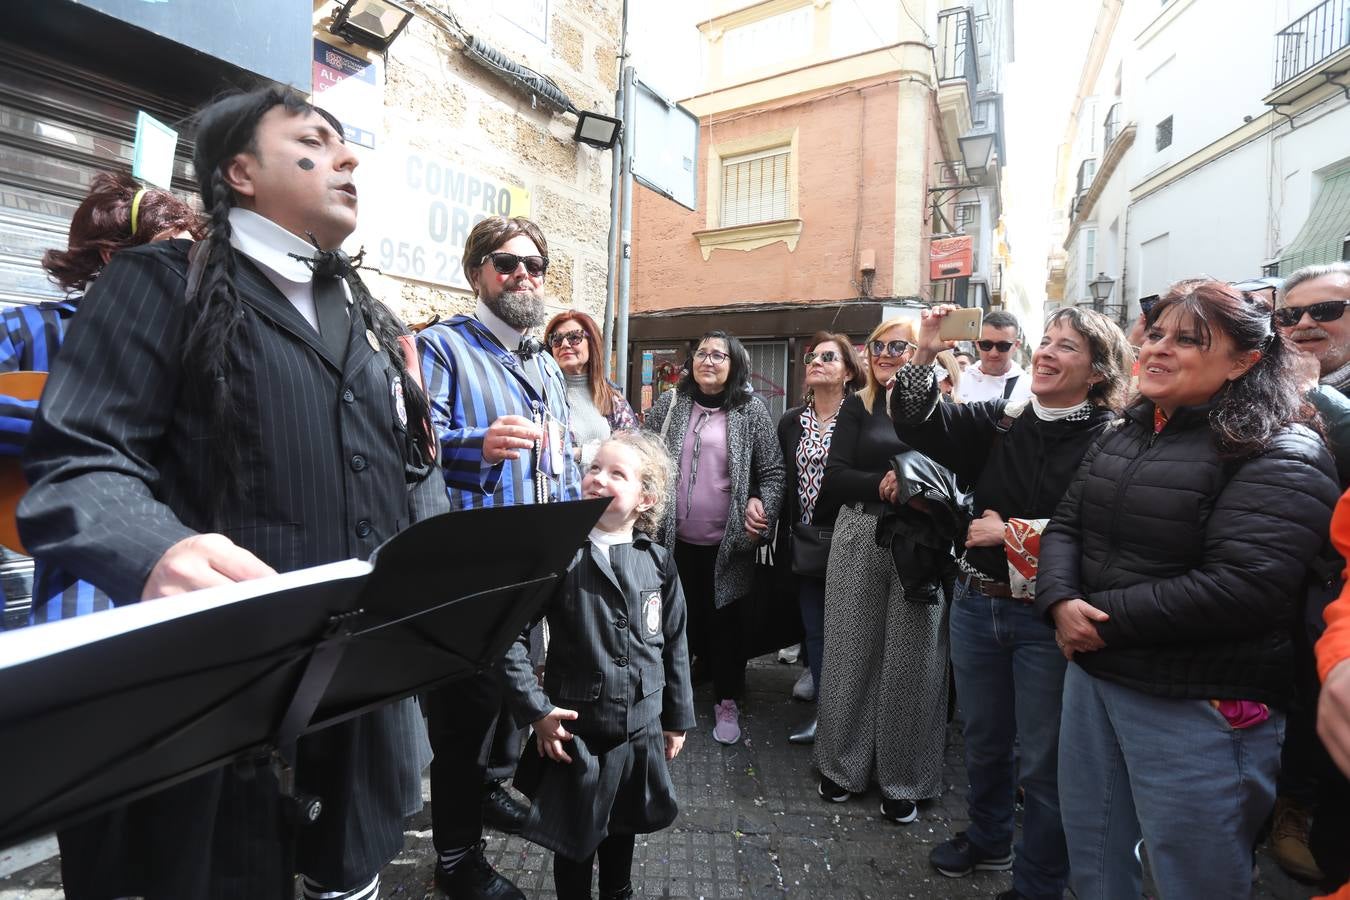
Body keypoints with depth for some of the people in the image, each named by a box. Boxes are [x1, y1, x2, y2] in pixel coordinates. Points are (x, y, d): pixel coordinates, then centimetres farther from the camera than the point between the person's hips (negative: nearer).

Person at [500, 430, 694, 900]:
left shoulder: (658, 561, -4)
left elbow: (674, 644, 4)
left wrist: (677, 717, 9)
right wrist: (534, 708, -16)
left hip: (641, 730, 3)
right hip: (576, 730, -3)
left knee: (623, 830, 25)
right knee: (575, 839, 16)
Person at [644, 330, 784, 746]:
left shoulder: (751, 410, -1)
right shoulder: (669, 404, 5)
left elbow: (773, 470, 1)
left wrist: (761, 503, -14)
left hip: (727, 541, -2)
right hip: (673, 538, 2)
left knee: (724, 618, 9)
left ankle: (728, 701, 25)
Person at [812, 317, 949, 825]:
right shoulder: (858, 407, 8)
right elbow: (834, 476, -1)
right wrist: (881, 485, -18)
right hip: (859, 539, 2)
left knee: (910, 658, 5)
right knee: (852, 650, 8)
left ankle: (905, 780, 21)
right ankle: (845, 765, 25)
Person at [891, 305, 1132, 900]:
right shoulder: (1001, 420, 2)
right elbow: (920, 427, -6)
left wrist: (1011, 532, -19)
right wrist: (924, 355, -17)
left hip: (1048, 618, -5)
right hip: (977, 604, 5)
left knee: (1042, 760, 10)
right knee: (983, 739, 23)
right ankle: (987, 839, 48)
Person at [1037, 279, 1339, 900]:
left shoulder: (1280, 456, -14)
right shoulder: (1126, 433, 9)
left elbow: (1243, 587, -25)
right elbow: (1066, 525, 4)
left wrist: (1104, 618, -20)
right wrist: (1060, 602, -16)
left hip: (1199, 707, -7)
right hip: (1092, 676, 7)